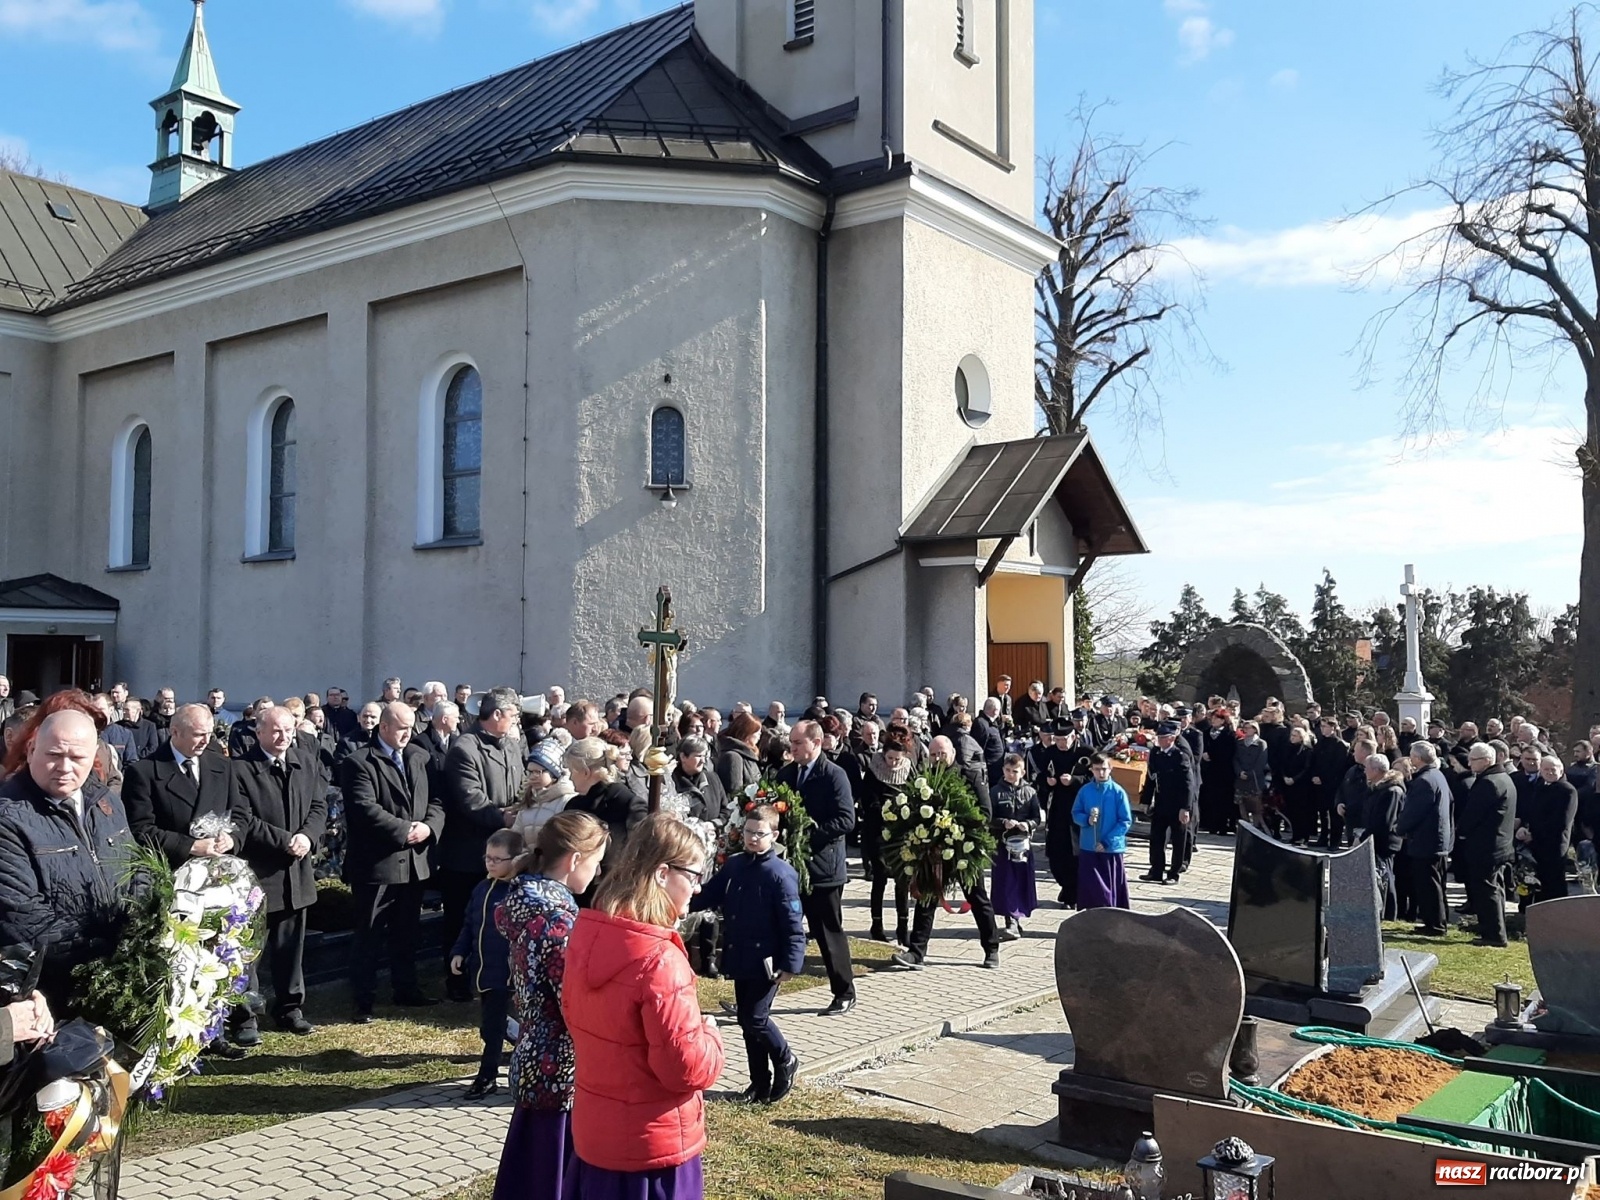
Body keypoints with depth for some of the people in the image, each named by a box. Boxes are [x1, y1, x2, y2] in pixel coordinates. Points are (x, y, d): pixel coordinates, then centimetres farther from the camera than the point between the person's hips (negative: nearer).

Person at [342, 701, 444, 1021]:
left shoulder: (420, 757, 10)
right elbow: (365, 808, -20)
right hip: (376, 863, -6)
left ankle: (406, 989, 30)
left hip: (414, 861, 6)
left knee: (407, 932, 17)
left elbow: (436, 800, 7)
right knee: (368, 934, 3)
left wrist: (428, 826, -12)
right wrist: (404, 830, -20)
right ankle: (364, 1000, 11)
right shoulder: (360, 763, -9)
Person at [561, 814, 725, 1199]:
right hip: (652, 1149, -7)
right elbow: (688, 1068, -23)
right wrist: (709, 1034, -4)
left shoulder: (585, 937, -2)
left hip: (592, 1135, 7)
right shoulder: (659, 961, -26)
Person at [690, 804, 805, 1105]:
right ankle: (760, 1082, 27)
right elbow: (707, 896, 9)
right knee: (746, 1020, 13)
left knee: (755, 1019, -7)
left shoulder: (781, 874, -15)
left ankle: (785, 1062, 21)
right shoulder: (733, 867, 4)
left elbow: (793, 924, -15)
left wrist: (791, 964, -19)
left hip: (767, 964, -7)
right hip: (739, 961, 7)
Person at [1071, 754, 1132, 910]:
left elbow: (1126, 821, -6)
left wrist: (1106, 842, -12)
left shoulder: (1118, 792, -7)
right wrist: (1087, 819, -15)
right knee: (1089, 888, 2)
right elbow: (1076, 814, 9)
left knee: (1111, 889, 3)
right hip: (1088, 847, 2)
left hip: (1112, 849, -2)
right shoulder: (1085, 791, 0)